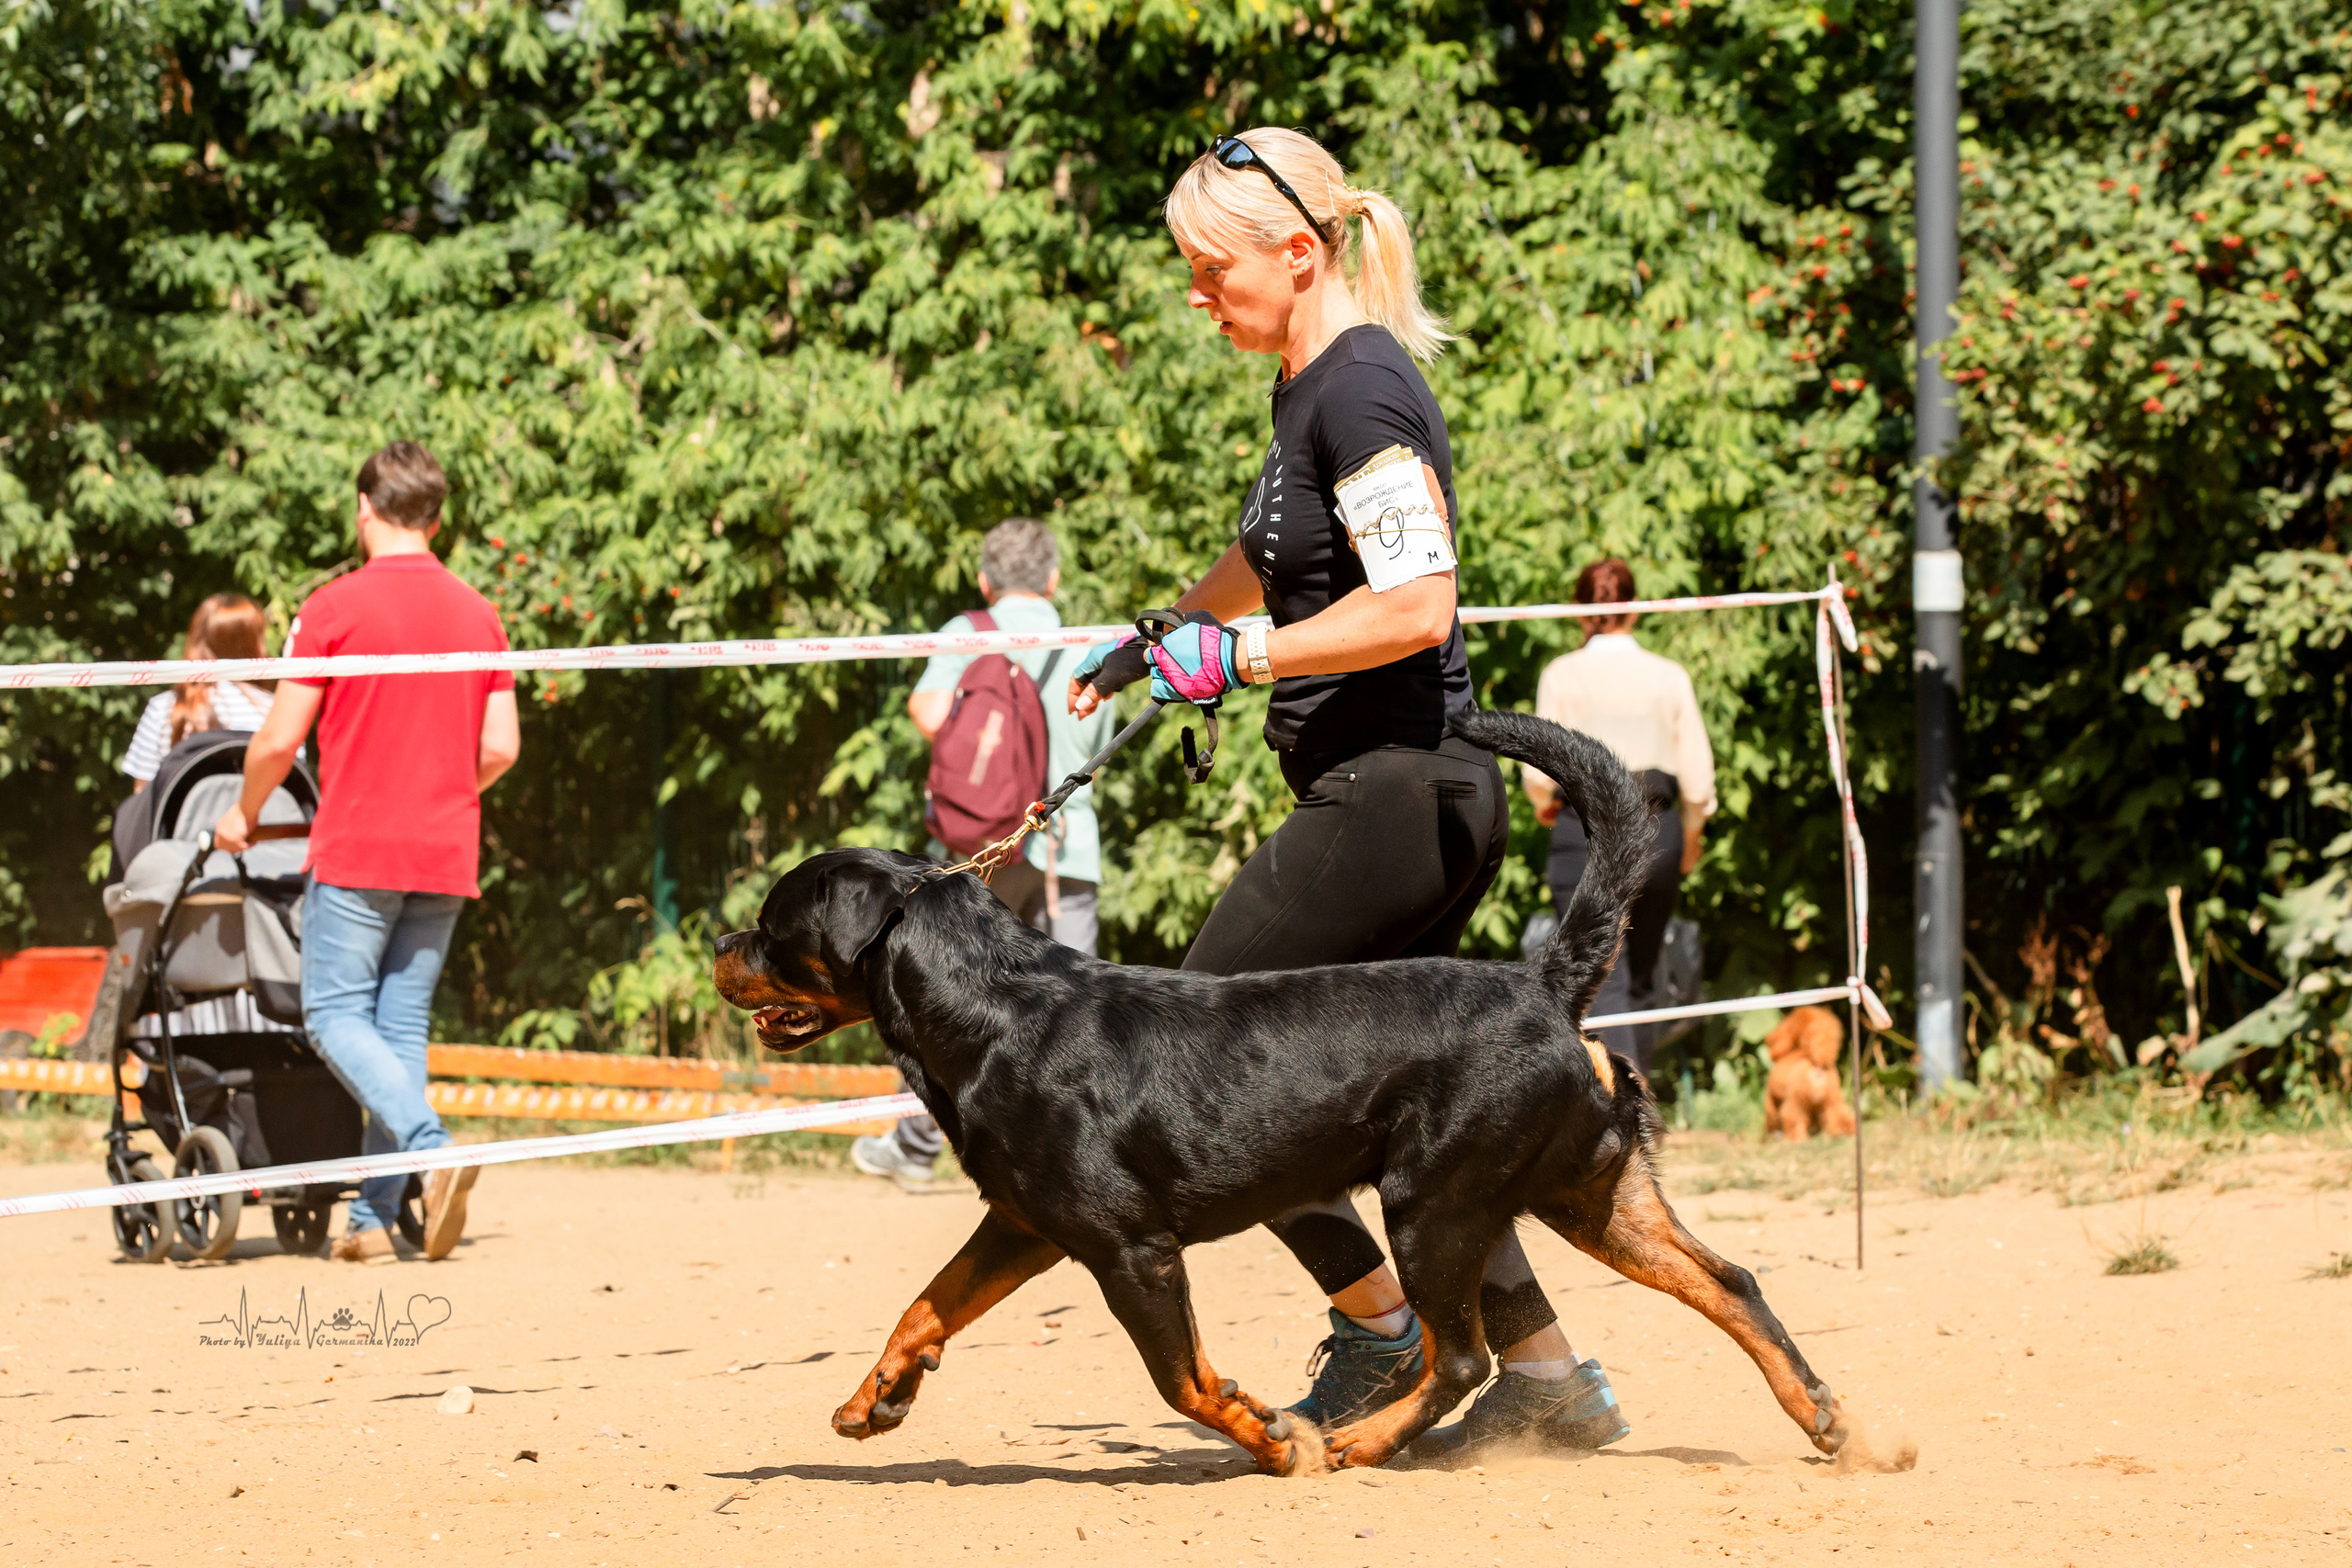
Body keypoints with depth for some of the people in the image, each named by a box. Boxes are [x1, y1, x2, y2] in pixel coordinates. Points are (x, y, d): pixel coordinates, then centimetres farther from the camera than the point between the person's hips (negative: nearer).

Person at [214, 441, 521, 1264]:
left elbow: (279, 740, -7)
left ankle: (434, 1148, -23)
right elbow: (501, 747, 6)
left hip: (357, 850, -5)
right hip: (446, 855, 5)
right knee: (402, 1024, 8)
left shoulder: (334, 608, -7)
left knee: (336, 1016, 0)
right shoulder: (478, 615, 7)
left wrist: (245, 814, 11)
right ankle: (373, 1219, 6)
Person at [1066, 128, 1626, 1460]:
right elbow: (1273, 555, 36)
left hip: (1396, 791, -10)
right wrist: (1154, 644, 42)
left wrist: (1239, 659, -19)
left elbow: (1416, 604, -25)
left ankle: (1381, 1324, 1)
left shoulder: (1362, 388, -15)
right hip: (1412, 794, 10)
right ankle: (1549, 1373, 16)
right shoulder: (1311, 388, 16)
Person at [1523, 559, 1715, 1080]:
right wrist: (1691, 837, 21)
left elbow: (1540, 768, -5)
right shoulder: (1669, 676, 2)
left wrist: (1543, 803, 18)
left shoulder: (1562, 675, -3)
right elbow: (1697, 770, 4)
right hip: (1656, 831, 3)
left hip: (1587, 830, -3)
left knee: (1605, 980, -7)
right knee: (1640, 979, 18)